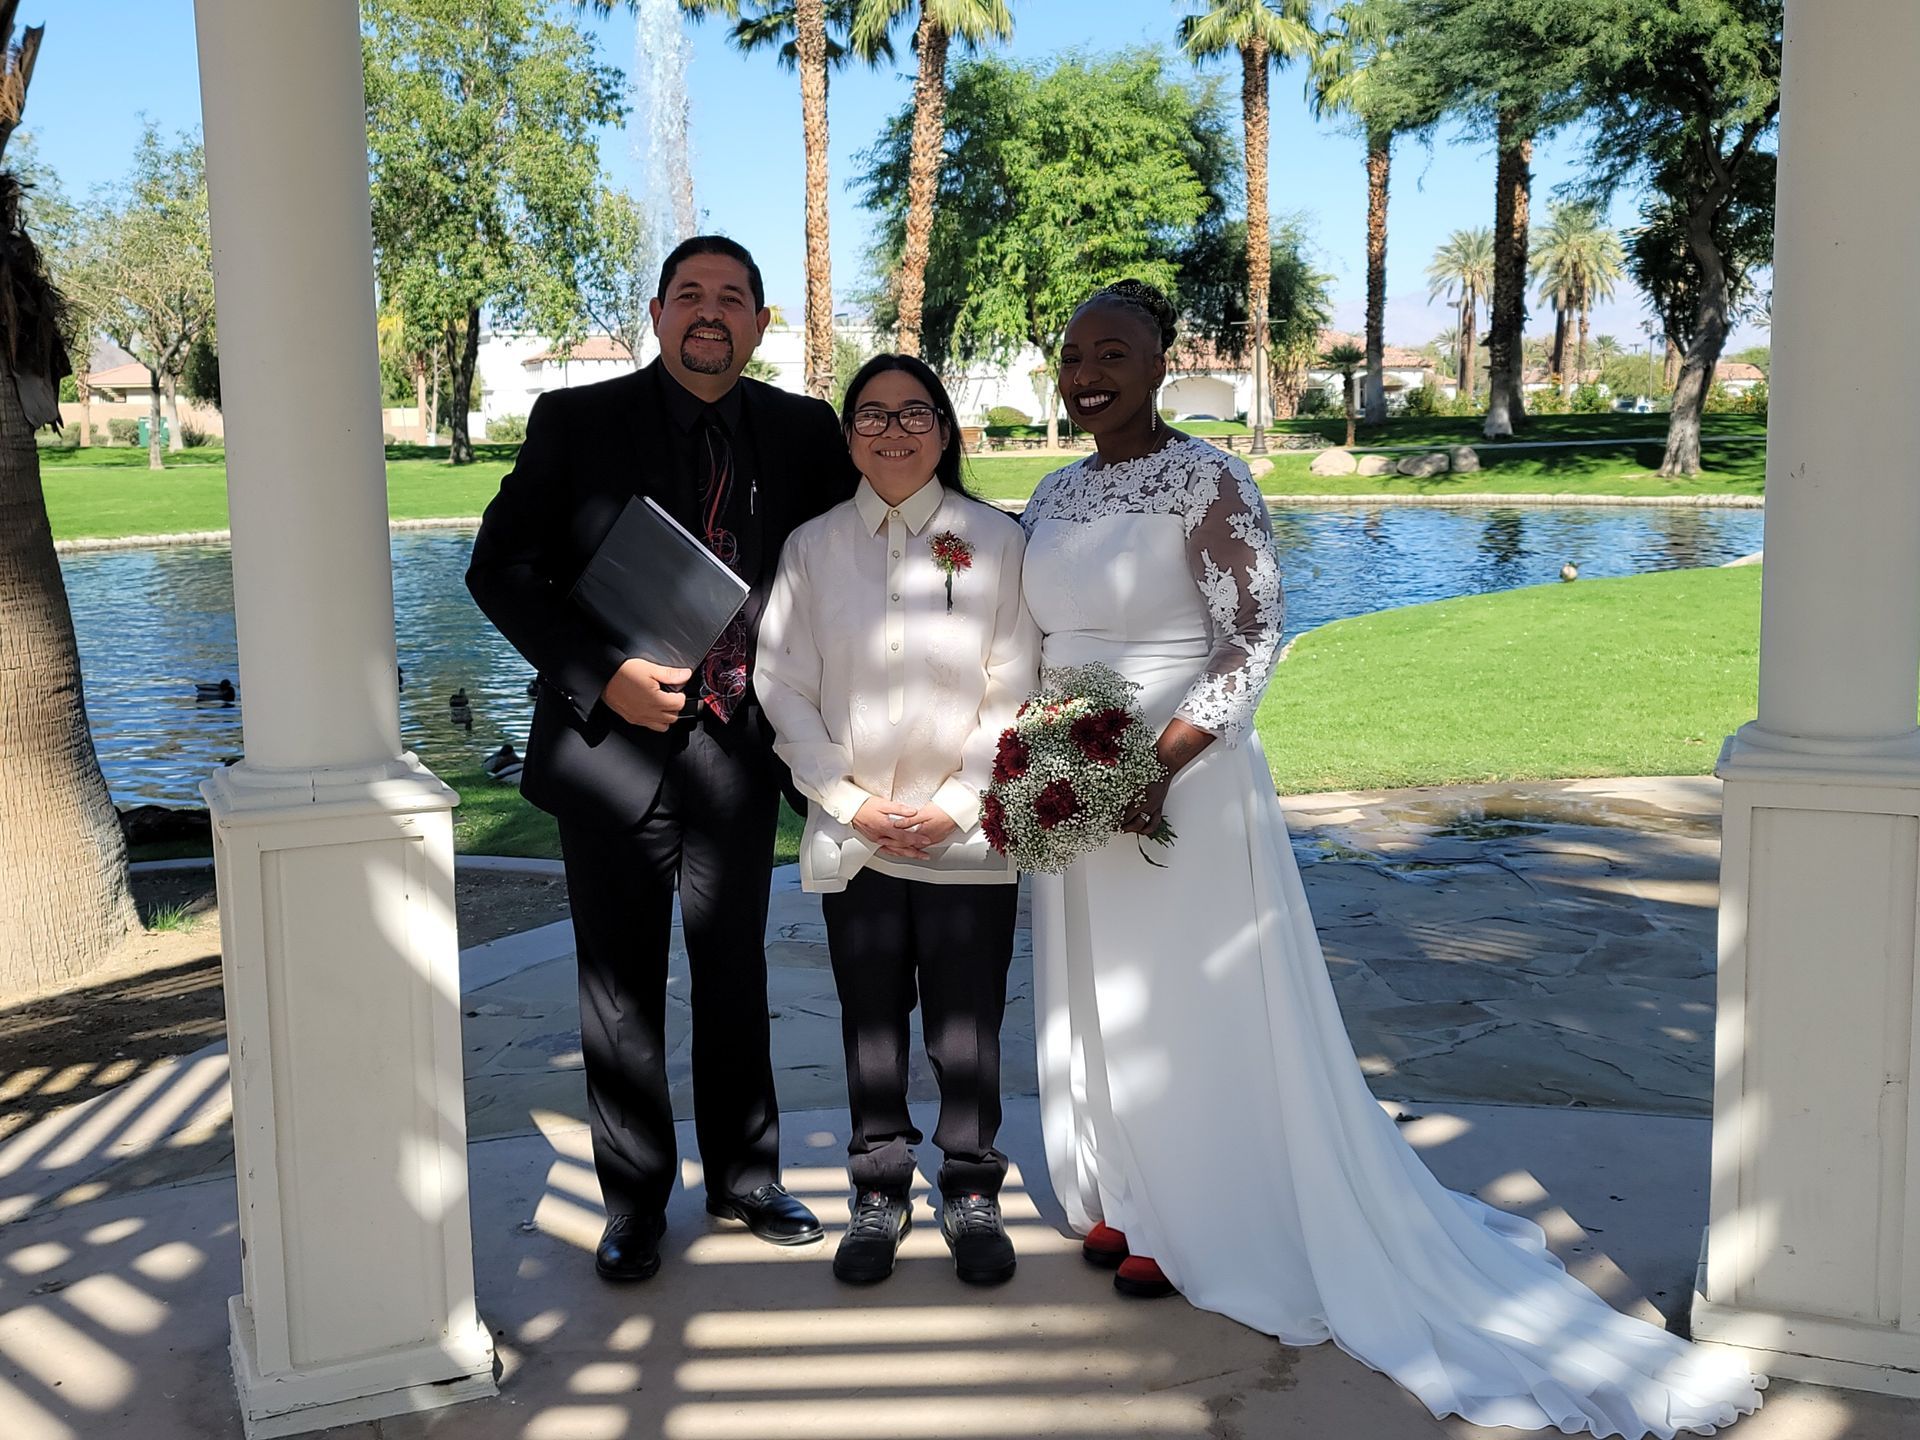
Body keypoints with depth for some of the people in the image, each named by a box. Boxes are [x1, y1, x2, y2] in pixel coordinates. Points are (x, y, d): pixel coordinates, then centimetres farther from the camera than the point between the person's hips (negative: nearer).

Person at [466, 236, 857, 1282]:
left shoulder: (802, 432, 3)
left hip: (740, 750, 2)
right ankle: (634, 1204, 27)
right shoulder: (577, 422, -4)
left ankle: (744, 1180, 34)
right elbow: (500, 568, -5)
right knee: (622, 990, 9)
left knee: (735, 977, 15)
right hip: (614, 747, -2)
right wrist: (603, 676, -16)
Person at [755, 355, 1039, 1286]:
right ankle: (879, 1192, 28)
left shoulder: (996, 541, -1)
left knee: (969, 1026, 6)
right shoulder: (813, 548, 4)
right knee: (870, 1024, 12)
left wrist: (953, 805, -10)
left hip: (967, 836, -1)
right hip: (853, 834, 2)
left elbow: (1015, 693, -3)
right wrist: (850, 802, -7)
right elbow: (784, 690, 2)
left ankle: (972, 1191, 25)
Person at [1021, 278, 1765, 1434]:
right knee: (1094, 1006, 16)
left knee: (1191, 1010, 5)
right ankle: (1128, 1199, 35)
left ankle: (1197, 1224, 24)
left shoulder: (1207, 480, -12)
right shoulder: (1056, 495, 8)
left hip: (1182, 787, -7)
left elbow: (1254, 640, -17)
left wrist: (1157, 763, -24)